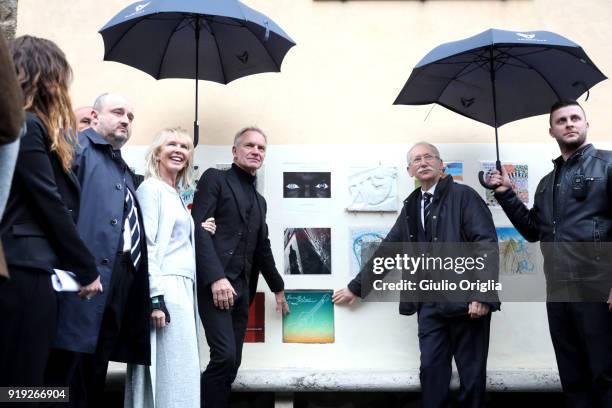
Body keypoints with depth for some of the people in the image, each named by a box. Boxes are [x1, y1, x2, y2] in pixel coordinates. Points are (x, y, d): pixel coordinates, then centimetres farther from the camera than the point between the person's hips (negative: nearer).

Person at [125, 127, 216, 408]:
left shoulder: (176, 195, 21)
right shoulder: (150, 188, -4)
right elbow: (145, 246, -13)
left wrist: (198, 233, 9)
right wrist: (155, 297, -19)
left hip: (182, 289, 9)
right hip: (165, 290, -9)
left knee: (177, 376, 8)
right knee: (174, 378, -9)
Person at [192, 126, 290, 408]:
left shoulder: (259, 200, 23)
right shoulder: (215, 178, 2)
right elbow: (199, 228, -10)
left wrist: (278, 288, 33)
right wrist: (216, 277, -20)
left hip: (242, 287, 7)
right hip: (215, 283, -7)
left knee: (232, 362, 5)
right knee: (225, 356, -17)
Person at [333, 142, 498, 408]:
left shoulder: (464, 196, -4)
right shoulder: (411, 206, 15)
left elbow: (486, 244, -13)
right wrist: (355, 287, 21)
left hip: (466, 300, -5)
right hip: (430, 304, 5)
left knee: (472, 372, 4)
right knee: (431, 370, 6)